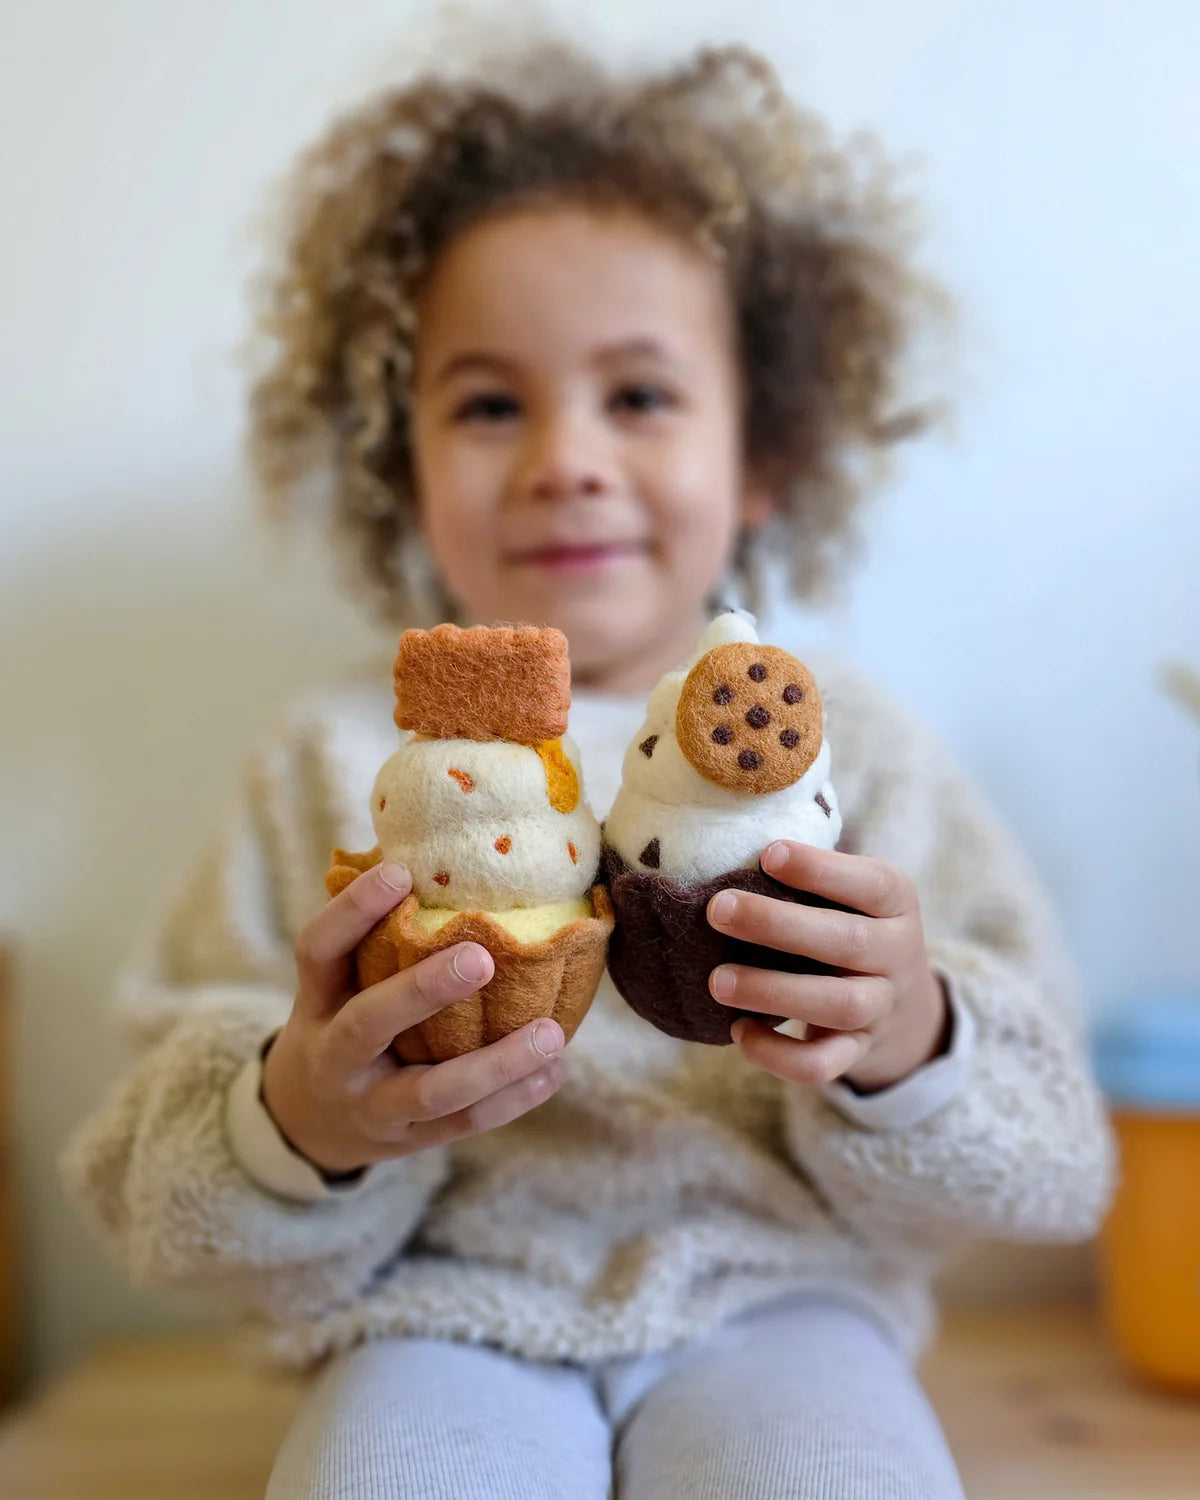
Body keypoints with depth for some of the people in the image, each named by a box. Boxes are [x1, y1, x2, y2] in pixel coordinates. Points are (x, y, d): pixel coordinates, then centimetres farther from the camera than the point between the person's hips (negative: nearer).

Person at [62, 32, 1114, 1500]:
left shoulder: (844, 740, 3)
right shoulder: (337, 759, 4)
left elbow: (1041, 1163, 1)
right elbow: (172, 1200, 1)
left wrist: (908, 1045, -21)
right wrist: (296, 1121, -22)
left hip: (764, 1299, 1)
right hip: (447, 1310, 0)